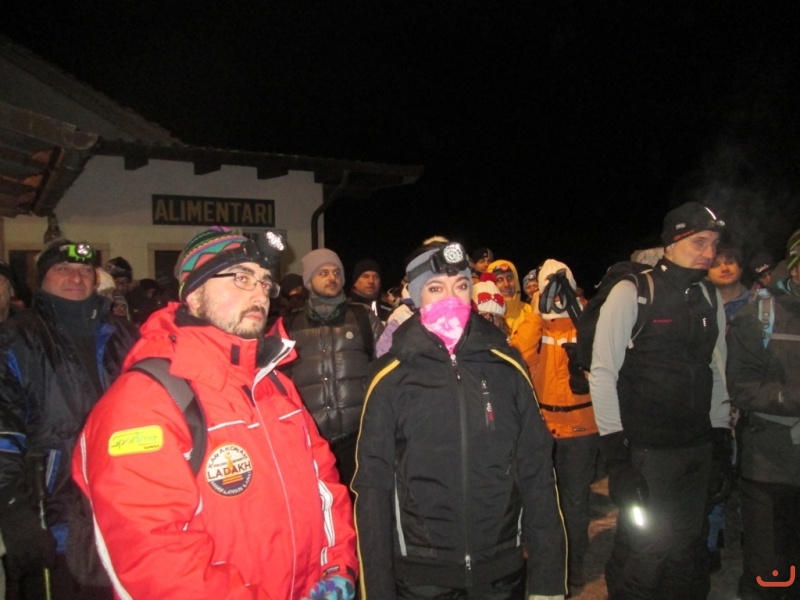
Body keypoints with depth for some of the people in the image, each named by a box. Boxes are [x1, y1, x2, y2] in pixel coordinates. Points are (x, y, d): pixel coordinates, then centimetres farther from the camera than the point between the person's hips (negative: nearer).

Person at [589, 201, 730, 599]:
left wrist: (721, 434, 11)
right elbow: (603, 372, -11)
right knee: (643, 548, 1)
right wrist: (615, 453, -14)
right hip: (646, 449, -5)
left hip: (697, 449, 5)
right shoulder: (631, 292, -8)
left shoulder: (710, 298, 9)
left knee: (686, 550, 14)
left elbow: (717, 371, 16)